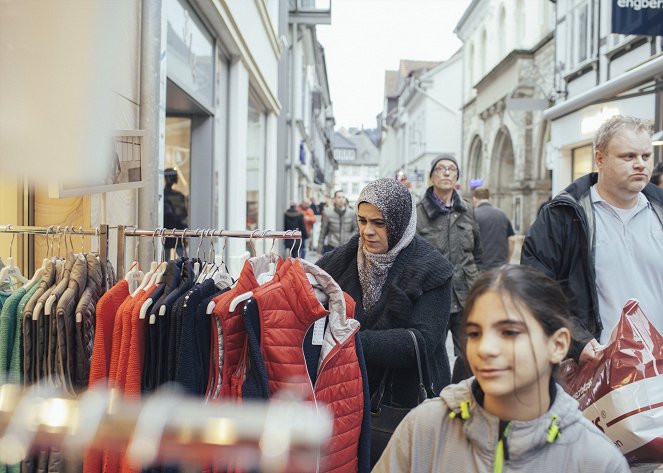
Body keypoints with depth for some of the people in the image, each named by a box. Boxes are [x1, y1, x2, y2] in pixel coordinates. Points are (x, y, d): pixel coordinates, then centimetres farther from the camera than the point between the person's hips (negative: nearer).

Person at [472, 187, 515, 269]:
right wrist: (506, 260, 16)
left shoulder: (474, 214, -8)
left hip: (482, 267, -4)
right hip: (501, 266, 5)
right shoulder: (502, 214, 9)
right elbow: (512, 240, 8)